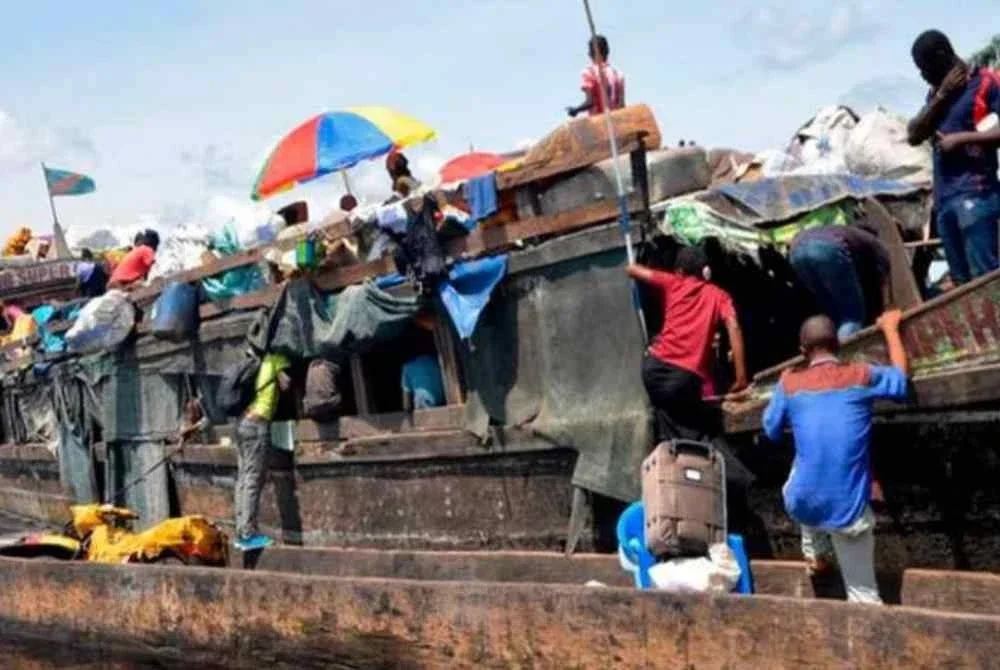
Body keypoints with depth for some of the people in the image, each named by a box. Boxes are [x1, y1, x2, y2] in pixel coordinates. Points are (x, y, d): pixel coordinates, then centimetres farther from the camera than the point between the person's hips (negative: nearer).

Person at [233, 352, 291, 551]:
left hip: (242, 422, 7)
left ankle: (241, 532, 6)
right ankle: (249, 534, -11)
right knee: (253, 480, -8)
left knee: (243, 479, 7)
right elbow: (286, 385, -4)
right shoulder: (276, 358, 2)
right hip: (258, 424, -7)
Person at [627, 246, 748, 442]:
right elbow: (733, 327, -5)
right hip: (687, 376, -2)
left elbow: (632, 270, 24)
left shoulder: (673, 283, 16)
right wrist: (741, 377, -8)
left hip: (656, 365, 2)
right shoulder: (719, 296, 13)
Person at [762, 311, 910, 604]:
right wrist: (890, 329, 33)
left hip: (802, 505, 1)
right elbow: (901, 377, 21)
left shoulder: (790, 383, 2)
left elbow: (771, 431, 16)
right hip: (849, 509, -1)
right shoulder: (862, 376, 1)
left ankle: (815, 552, 35)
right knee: (863, 593, 8)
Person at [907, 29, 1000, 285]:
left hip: (975, 194, -7)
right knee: (961, 279, 4)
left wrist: (961, 138, -11)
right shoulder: (937, 92, 21)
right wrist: (941, 96, 3)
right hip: (944, 198, 8)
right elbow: (913, 136, 10)